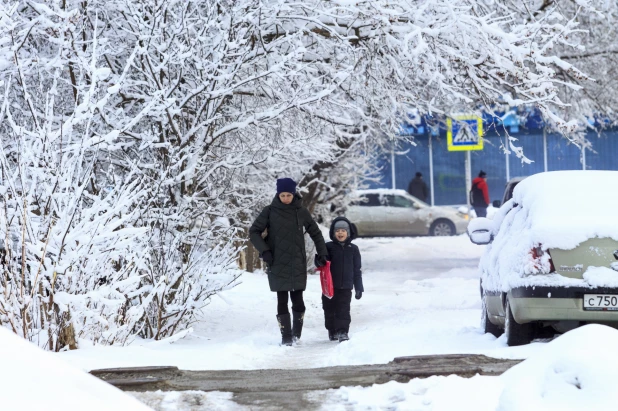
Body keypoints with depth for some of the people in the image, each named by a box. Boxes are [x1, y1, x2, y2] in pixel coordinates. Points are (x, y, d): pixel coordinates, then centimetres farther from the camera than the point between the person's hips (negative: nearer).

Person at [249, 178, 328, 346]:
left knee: (298, 300, 0)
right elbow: (254, 232, 4)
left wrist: (322, 254, 10)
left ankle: (296, 333, 17)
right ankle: (286, 337, 2)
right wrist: (264, 251, -7)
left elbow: (315, 233, 15)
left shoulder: (301, 212, 4)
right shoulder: (270, 211, 0)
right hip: (277, 264, -1)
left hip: (297, 264, 1)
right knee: (282, 301, -3)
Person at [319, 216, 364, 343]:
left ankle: (343, 331, -7)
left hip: (345, 287, 0)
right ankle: (332, 331, 23)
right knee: (329, 309, 9)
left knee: (343, 310, -7)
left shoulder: (353, 249, 5)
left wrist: (358, 288, 7)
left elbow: (357, 270, 9)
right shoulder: (328, 247, 1)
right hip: (329, 286, 0)